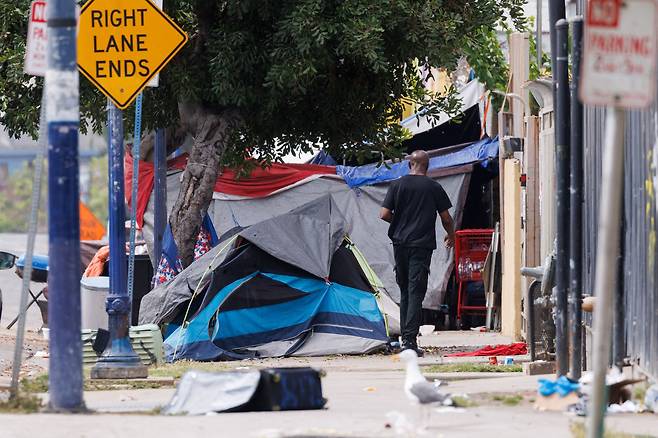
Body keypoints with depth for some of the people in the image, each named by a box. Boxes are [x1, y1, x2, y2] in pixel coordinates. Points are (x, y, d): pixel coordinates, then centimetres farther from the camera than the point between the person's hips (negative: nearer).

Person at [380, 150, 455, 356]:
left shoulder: (397, 185, 2)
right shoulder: (434, 187, -2)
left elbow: (384, 214, -3)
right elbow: (446, 218, 3)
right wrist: (451, 235, 23)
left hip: (400, 243, 3)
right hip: (422, 245, -3)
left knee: (405, 290, 16)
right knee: (416, 292, -6)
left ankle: (406, 337, 20)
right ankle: (410, 339, -15)